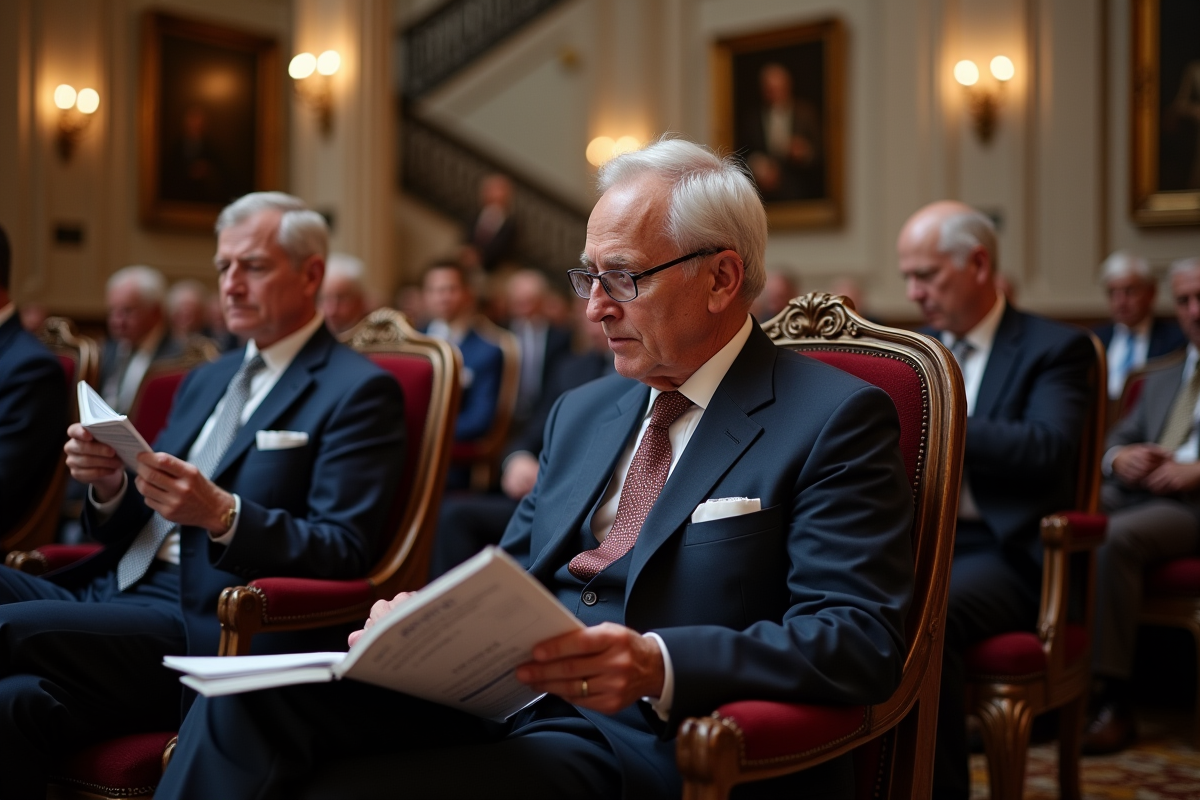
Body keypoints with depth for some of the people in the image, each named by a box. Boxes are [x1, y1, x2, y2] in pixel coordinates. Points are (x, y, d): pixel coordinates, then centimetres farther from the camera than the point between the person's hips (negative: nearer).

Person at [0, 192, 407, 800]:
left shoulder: (357, 390, -1)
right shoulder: (205, 381, 23)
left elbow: (346, 550, -10)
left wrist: (223, 514, -25)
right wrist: (109, 486, -2)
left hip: (208, 625, -7)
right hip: (107, 591, 7)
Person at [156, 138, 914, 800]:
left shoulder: (837, 421, -3)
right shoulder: (582, 411, 21)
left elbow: (863, 639, -12)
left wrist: (659, 666, -26)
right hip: (495, 692, 7)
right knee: (249, 701, -20)